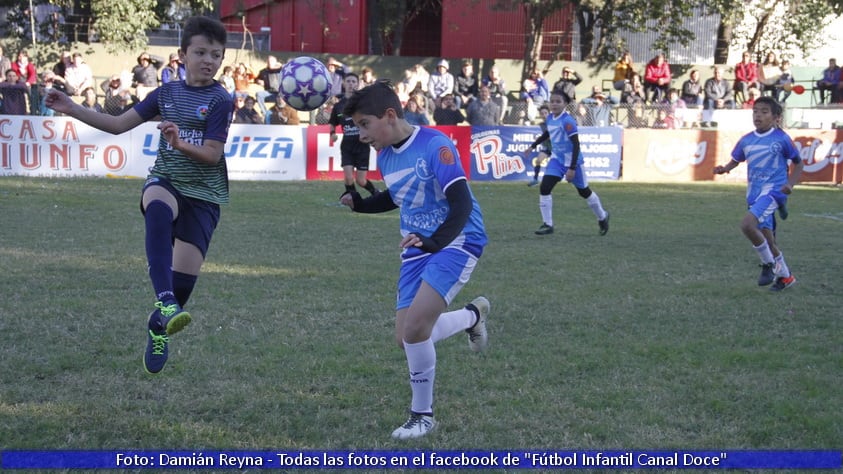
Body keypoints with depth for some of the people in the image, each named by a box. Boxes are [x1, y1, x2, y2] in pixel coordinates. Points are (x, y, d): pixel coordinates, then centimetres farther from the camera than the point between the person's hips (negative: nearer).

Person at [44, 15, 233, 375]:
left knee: (185, 273, -7)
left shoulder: (219, 100, -4)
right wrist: (72, 109, 7)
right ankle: (165, 300, -48)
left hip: (204, 195, -2)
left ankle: (160, 327, 26)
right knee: (158, 207, -38)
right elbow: (119, 124, 13)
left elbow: (212, 155, -10)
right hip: (165, 180, 2)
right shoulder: (166, 93, 9)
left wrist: (180, 143, -27)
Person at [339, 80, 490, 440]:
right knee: (405, 339, 3)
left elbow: (461, 202, -26)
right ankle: (472, 316, 32)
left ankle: (422, 415, -1)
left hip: (455, 242, -8)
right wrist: (360, 204, 5)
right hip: (416, 249, 8)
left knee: (414, 328, -22)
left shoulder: (434, 145, -19)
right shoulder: (384, 155, 5)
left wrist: (433, 241, -42)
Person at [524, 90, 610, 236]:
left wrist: (572, 168, -26)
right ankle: (547, 224, -3)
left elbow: (576, 144, -24)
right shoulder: (550, 118, -2)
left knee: (584, 191, 11)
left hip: (572, 160, -6)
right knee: (544, 188, -10)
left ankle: (602, 217, 35)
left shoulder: (567, 121, -24)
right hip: (557, 159, 6)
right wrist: (532, 146, 23)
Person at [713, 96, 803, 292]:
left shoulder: (781, 138, -6)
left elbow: (798, 163, 3)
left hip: (773, 190, -6)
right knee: (767, 238, 11)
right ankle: (785, 275, 30)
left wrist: (790, 184, -11)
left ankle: (768, 263, -6)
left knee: (747, 224, -26)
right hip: (754, 193, 6)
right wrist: (724, 168, -5)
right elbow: (735, 160, 17)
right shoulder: (746, 141, 6)